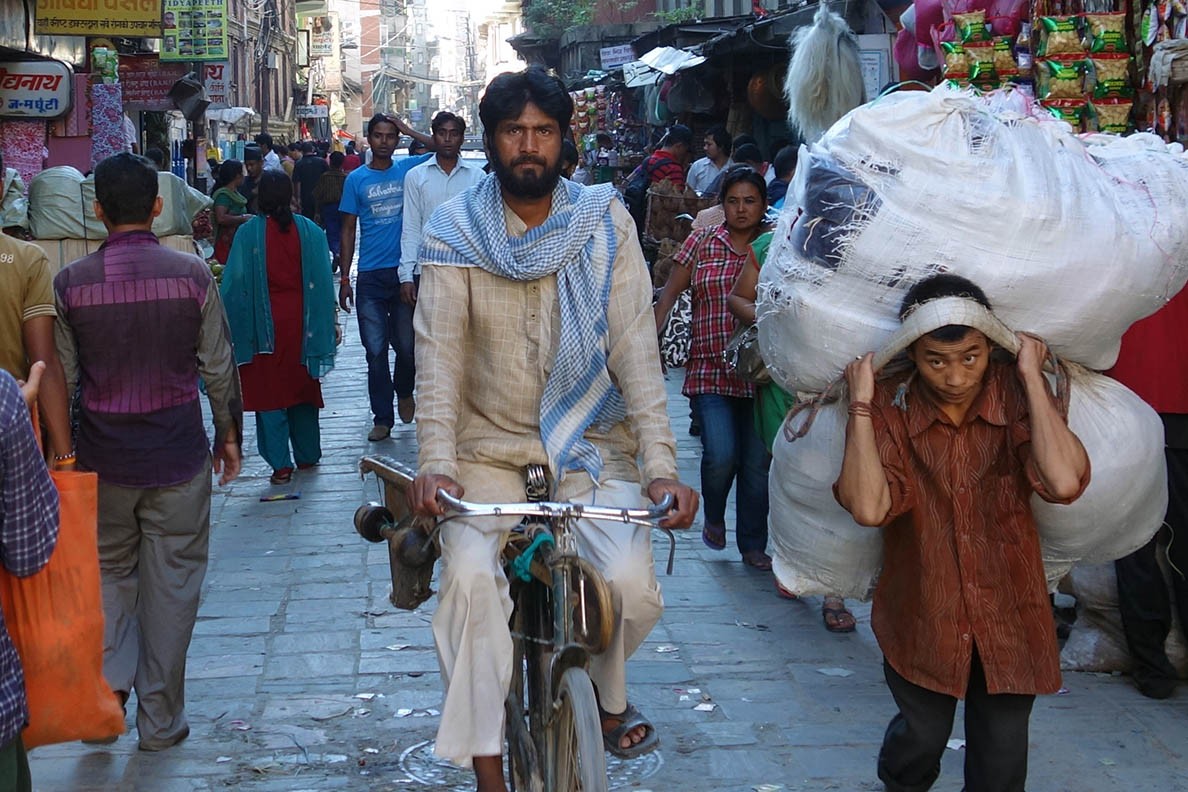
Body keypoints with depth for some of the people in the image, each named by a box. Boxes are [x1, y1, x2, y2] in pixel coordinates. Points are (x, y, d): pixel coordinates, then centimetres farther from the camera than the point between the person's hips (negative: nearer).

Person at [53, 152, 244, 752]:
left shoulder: (71, 282, -5)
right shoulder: (191, 274, -9)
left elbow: (61, 379, 1)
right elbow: (218, 366, -3)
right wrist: (229, 433, 11)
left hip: (104, 457, 1)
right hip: (178, 455, -1)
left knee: (110, 572, 20)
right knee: (171, 584, 9)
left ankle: (108, 678, 2)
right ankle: (161, 720, 16)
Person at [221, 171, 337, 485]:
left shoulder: (249, 232, -8)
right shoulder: (310, 231, -1)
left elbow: (235, 282, -6)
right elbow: (323, 281, 0)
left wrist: (232, 325, 2)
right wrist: (328, 323, 7)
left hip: (266, 324, -3)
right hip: (301, 319, 3)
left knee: (269, 390, 3)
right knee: (302, 386, 15)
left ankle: (281, 464, -1)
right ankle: (307, 456, 24)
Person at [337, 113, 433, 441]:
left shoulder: (409, 169, 5)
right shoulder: (356, 179, 4)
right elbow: (348, 230, 7)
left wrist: (409, 131, -3)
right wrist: (343, 278, 3)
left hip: (405, 271, 0)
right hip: (371, 276, 0)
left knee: (407, 345, 4)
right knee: (375, 351, 3)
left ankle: (404, 390, 34)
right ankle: (382, 418, 12)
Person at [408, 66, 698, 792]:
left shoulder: (606, 222, -3)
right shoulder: (455, 233, -4)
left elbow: (634, 347, -9)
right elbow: (439, 353, -12)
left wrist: (661, 462, -19)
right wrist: (436, 460, -26)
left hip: (592, 443, 0)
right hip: (489, 445, 0)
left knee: (630, 581, -19)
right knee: (471, 575, -24)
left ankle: (607, 693, 17)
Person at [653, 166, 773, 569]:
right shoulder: (701, 241, 5)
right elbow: (669, 295, 6)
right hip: (710, 370, -1)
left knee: (757, 463, 6)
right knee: (721, 455, -13)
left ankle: (753, 546, 21)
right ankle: (713, 518, 18)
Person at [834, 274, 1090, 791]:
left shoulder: (1019, 398, -11)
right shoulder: (890, 408, -12)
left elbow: (1064, 482, -30)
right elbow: (868, 507, -28)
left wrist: (1032, 377, -23)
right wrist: (860, 402, -25)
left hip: (1008, 615, 1)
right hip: (921, 612, 0)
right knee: (922, 736, 15)